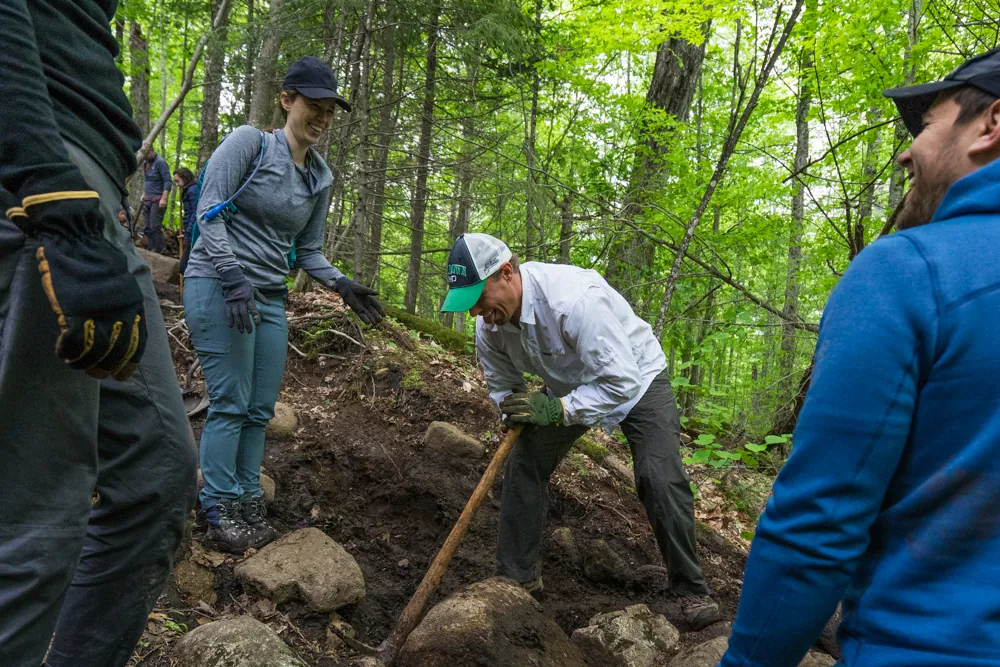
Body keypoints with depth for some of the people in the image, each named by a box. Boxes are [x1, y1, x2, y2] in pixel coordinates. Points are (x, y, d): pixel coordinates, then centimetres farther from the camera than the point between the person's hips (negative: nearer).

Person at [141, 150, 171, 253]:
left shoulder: (160, 162, -9)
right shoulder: (145, 164, 15)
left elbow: (167, 181, -15)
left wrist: (163, 198, -20)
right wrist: (144, 194, 18)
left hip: (157, 200, -8)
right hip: (147, 200, 8)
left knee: (155, 226, -12)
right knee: (146, 228, 6)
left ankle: (160, 251, -7)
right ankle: (150, 250, 10)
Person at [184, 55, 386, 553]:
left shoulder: (320, 178, 11)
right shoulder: (249, 142, -6)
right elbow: (209, 211, -13)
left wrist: (341, 285, -3)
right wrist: (233, 277, -23)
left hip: (269, 298, 6)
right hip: (218, 285, -6)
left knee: (260, 409, 8)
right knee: (231, 403, -7)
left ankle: (248, 503, 20)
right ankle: (220, 513, 3)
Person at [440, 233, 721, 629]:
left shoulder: (573, 298, -40)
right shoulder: (489, 325, -17)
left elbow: (622, 382, -38)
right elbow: (502, 387, 0)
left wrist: (556, 410, -40)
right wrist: (517, 409, -21)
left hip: (636, 377, -6)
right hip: (569, 387, 6)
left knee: (660, 478, -18)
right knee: (523, 465, -5)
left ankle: (691, 590, 2)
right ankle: (516, 576, 11)